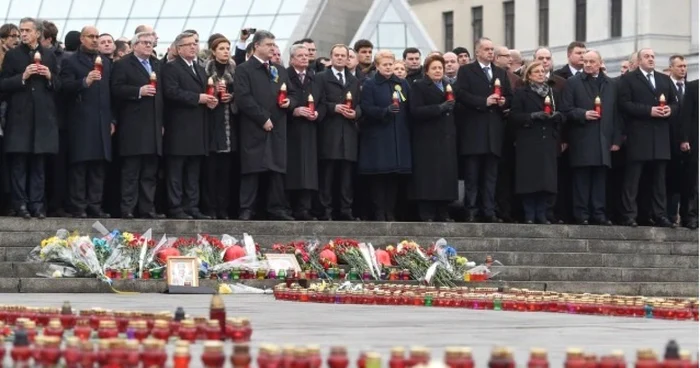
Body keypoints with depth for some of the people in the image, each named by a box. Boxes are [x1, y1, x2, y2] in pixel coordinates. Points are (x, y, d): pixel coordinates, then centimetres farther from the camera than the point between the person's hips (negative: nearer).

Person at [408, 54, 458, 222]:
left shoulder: (449, 86, 21)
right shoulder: (419, 87, 1)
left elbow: (454, 109, 25)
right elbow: (415, 111, -12)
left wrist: (452, 106, 4)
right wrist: (439, 108, -18)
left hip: (447, 139, 6)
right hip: (428, 140, -6)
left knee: (446, 175, 0)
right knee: (429, 176, -9)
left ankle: (442, 213, 6)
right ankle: (427, 214, -7)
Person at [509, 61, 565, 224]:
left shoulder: (553, 93, 17)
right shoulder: (521, 93, 5)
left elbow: (562, 117, 15)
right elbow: (514, 115, -5)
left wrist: (557, 115, -8)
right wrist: (533, 116, -17)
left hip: (548, 142, 3)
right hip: (528, 142, -3)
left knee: (546, 178, -1)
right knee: (529, 178, -5)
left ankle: (541, 215, 6)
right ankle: (529, 215, 0)